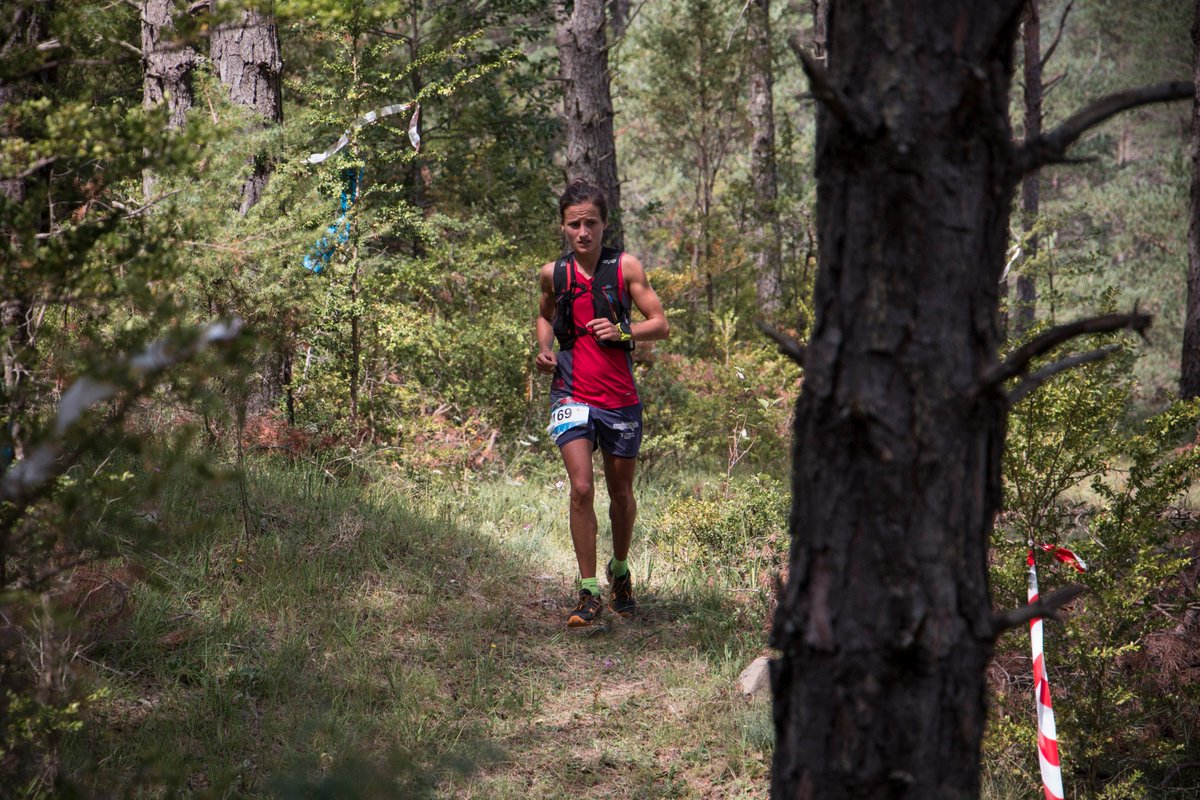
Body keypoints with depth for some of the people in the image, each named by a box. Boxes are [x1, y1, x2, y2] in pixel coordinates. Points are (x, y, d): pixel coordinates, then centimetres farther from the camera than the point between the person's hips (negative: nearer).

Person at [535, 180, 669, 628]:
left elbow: (661, 324, -2)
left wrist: (622, 331, -20)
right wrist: (544, 349, 3)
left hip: (620, 398, 0)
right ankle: (588, 594, -10)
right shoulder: (553, 273, 2)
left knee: (621, 493, 13)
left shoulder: (625, 267, -4)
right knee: (581, 489, -16)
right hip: (572, 396, 0)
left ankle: (620, 571, 39)